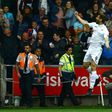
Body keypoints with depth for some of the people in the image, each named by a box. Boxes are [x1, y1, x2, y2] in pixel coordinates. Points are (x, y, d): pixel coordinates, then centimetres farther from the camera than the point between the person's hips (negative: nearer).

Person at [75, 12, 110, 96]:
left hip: (97, 49, -8)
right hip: (91, 47, 8)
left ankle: (91, 88, -14)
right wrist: (77, 16, 25)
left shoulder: (104, 29, -14)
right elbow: (85, 23, 22)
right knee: (85, 65, 11)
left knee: (93, 67, -14)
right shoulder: (94, 24, 7)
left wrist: (107, 44, -51)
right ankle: (96, 77, 33)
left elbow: (106, 37, -30)